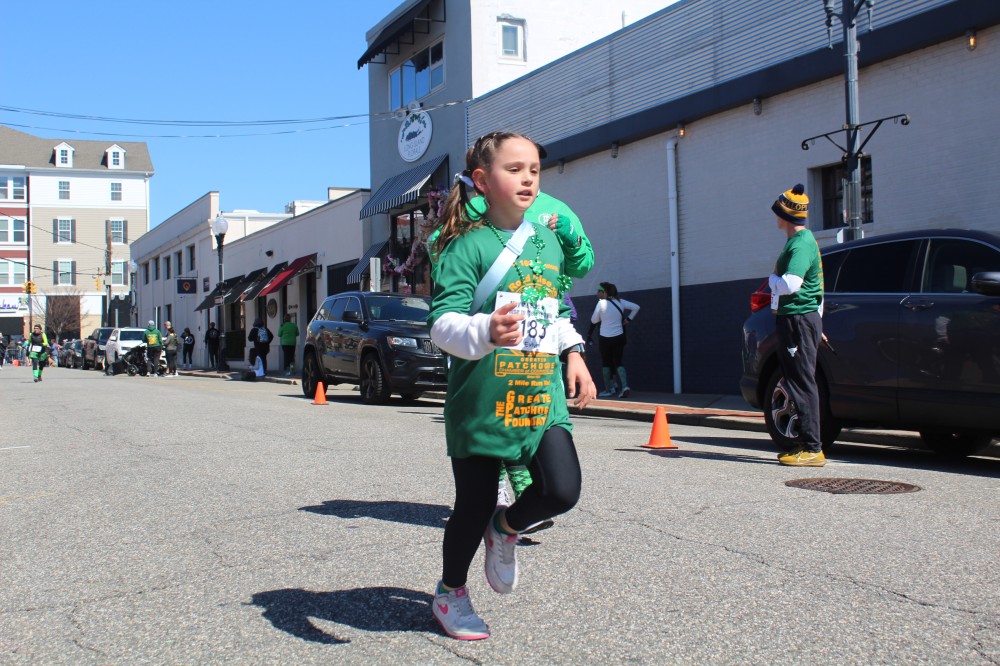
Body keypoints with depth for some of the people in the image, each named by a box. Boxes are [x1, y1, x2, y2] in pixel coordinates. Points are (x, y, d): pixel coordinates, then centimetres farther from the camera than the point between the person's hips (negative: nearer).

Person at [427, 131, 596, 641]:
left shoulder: (547, 241, 10)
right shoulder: (467, 245, -11)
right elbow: (443, 323, -20)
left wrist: (573, 354, 13)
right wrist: (486, 331, -38)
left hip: (543, 394, 5)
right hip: (482, 400, -5)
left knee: (562, 490, -10)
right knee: (474, 505, 6)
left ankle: (506, 528, 25)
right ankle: (450, 592, 34)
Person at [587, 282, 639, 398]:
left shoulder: (601, 303, -11)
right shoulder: (620, 302, 2)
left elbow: (594, 320, -4)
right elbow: (636, 307, 7)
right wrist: (629, 319, 11)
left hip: (605, 338, -4)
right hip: (619, 337, 4)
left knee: (606, 363, 11)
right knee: (618, 362, 8)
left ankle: (608, 389, 14)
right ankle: (624, 386, -12)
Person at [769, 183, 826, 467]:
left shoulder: (802, 244, -15)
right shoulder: (797, 241, 18)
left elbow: (790, 284, -28)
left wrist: (772, 278, -9)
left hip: (800, 320, -10)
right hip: (792, 318, 10)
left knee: (802, 384, -9)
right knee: (798, 382, 13)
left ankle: (812, 449, -6)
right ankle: (806, 445, 20)